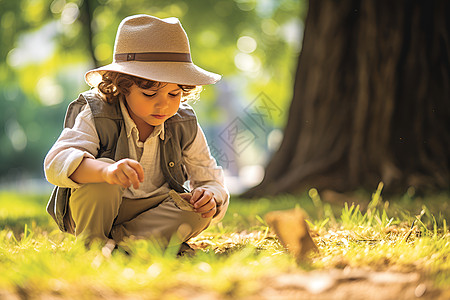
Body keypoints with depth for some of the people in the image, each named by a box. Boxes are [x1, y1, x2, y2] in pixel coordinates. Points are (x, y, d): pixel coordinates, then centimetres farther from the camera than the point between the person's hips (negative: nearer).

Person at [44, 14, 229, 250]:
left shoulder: (185, 126, -7)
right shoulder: (97, 116, -19)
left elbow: (210, 180, 1)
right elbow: (56, 163, -35)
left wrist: (210, 198, -26)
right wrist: (106, 170, -56)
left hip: (152, 210, 4)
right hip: (93, 212, -4)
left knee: (198, 211, -24)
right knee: (98, 173, -33)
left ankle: (120, 241, -23)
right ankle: (91, 244, -16)